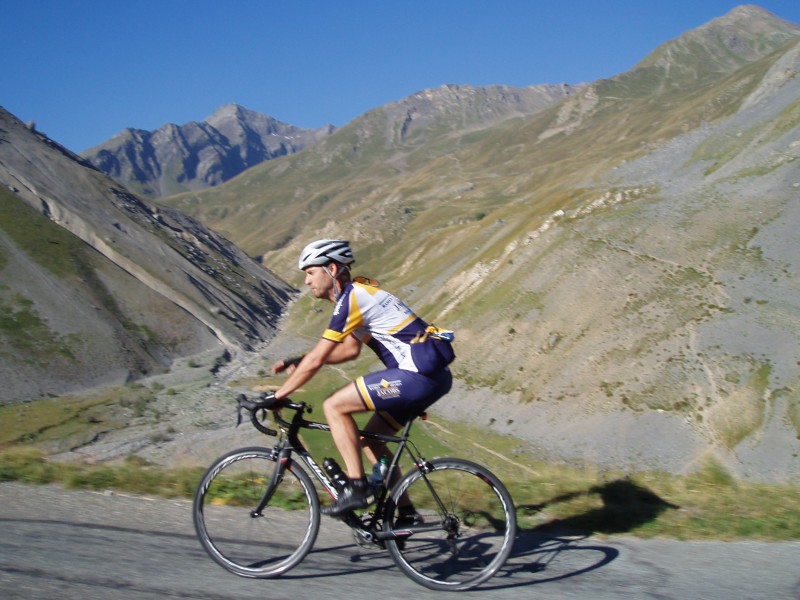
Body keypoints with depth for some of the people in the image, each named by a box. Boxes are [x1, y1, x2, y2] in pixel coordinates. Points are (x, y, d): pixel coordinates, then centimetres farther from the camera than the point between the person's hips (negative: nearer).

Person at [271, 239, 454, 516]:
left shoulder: (352, 298, -11)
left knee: (334, 406, -8)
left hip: (419, 373, -10)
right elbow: (351, 349, 29)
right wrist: (296, 362, 23)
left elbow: (316, 360, -12)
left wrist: (276, 396, -3)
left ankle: (356, 488, -6)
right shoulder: (358, 294, 18)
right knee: (370, 439, 18)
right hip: (431, 374, 10)